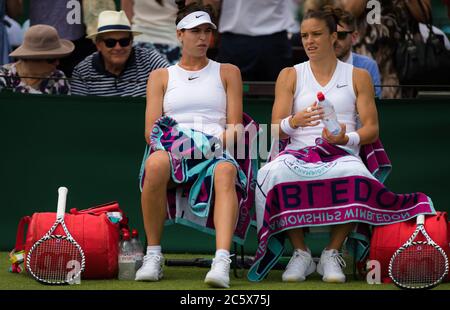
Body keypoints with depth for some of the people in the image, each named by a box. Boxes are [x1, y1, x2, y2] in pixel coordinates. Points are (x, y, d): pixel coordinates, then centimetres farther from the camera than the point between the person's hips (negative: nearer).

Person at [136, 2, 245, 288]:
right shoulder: (160, 76, 23)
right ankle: (153, 256, -27)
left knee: (225, 172, -39)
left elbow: (235, 126, 13)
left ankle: (222, 262, -56)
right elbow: (151, 130, 12)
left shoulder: (228, 72, 23)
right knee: (156, 163, -39)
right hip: (172, 150, 0)